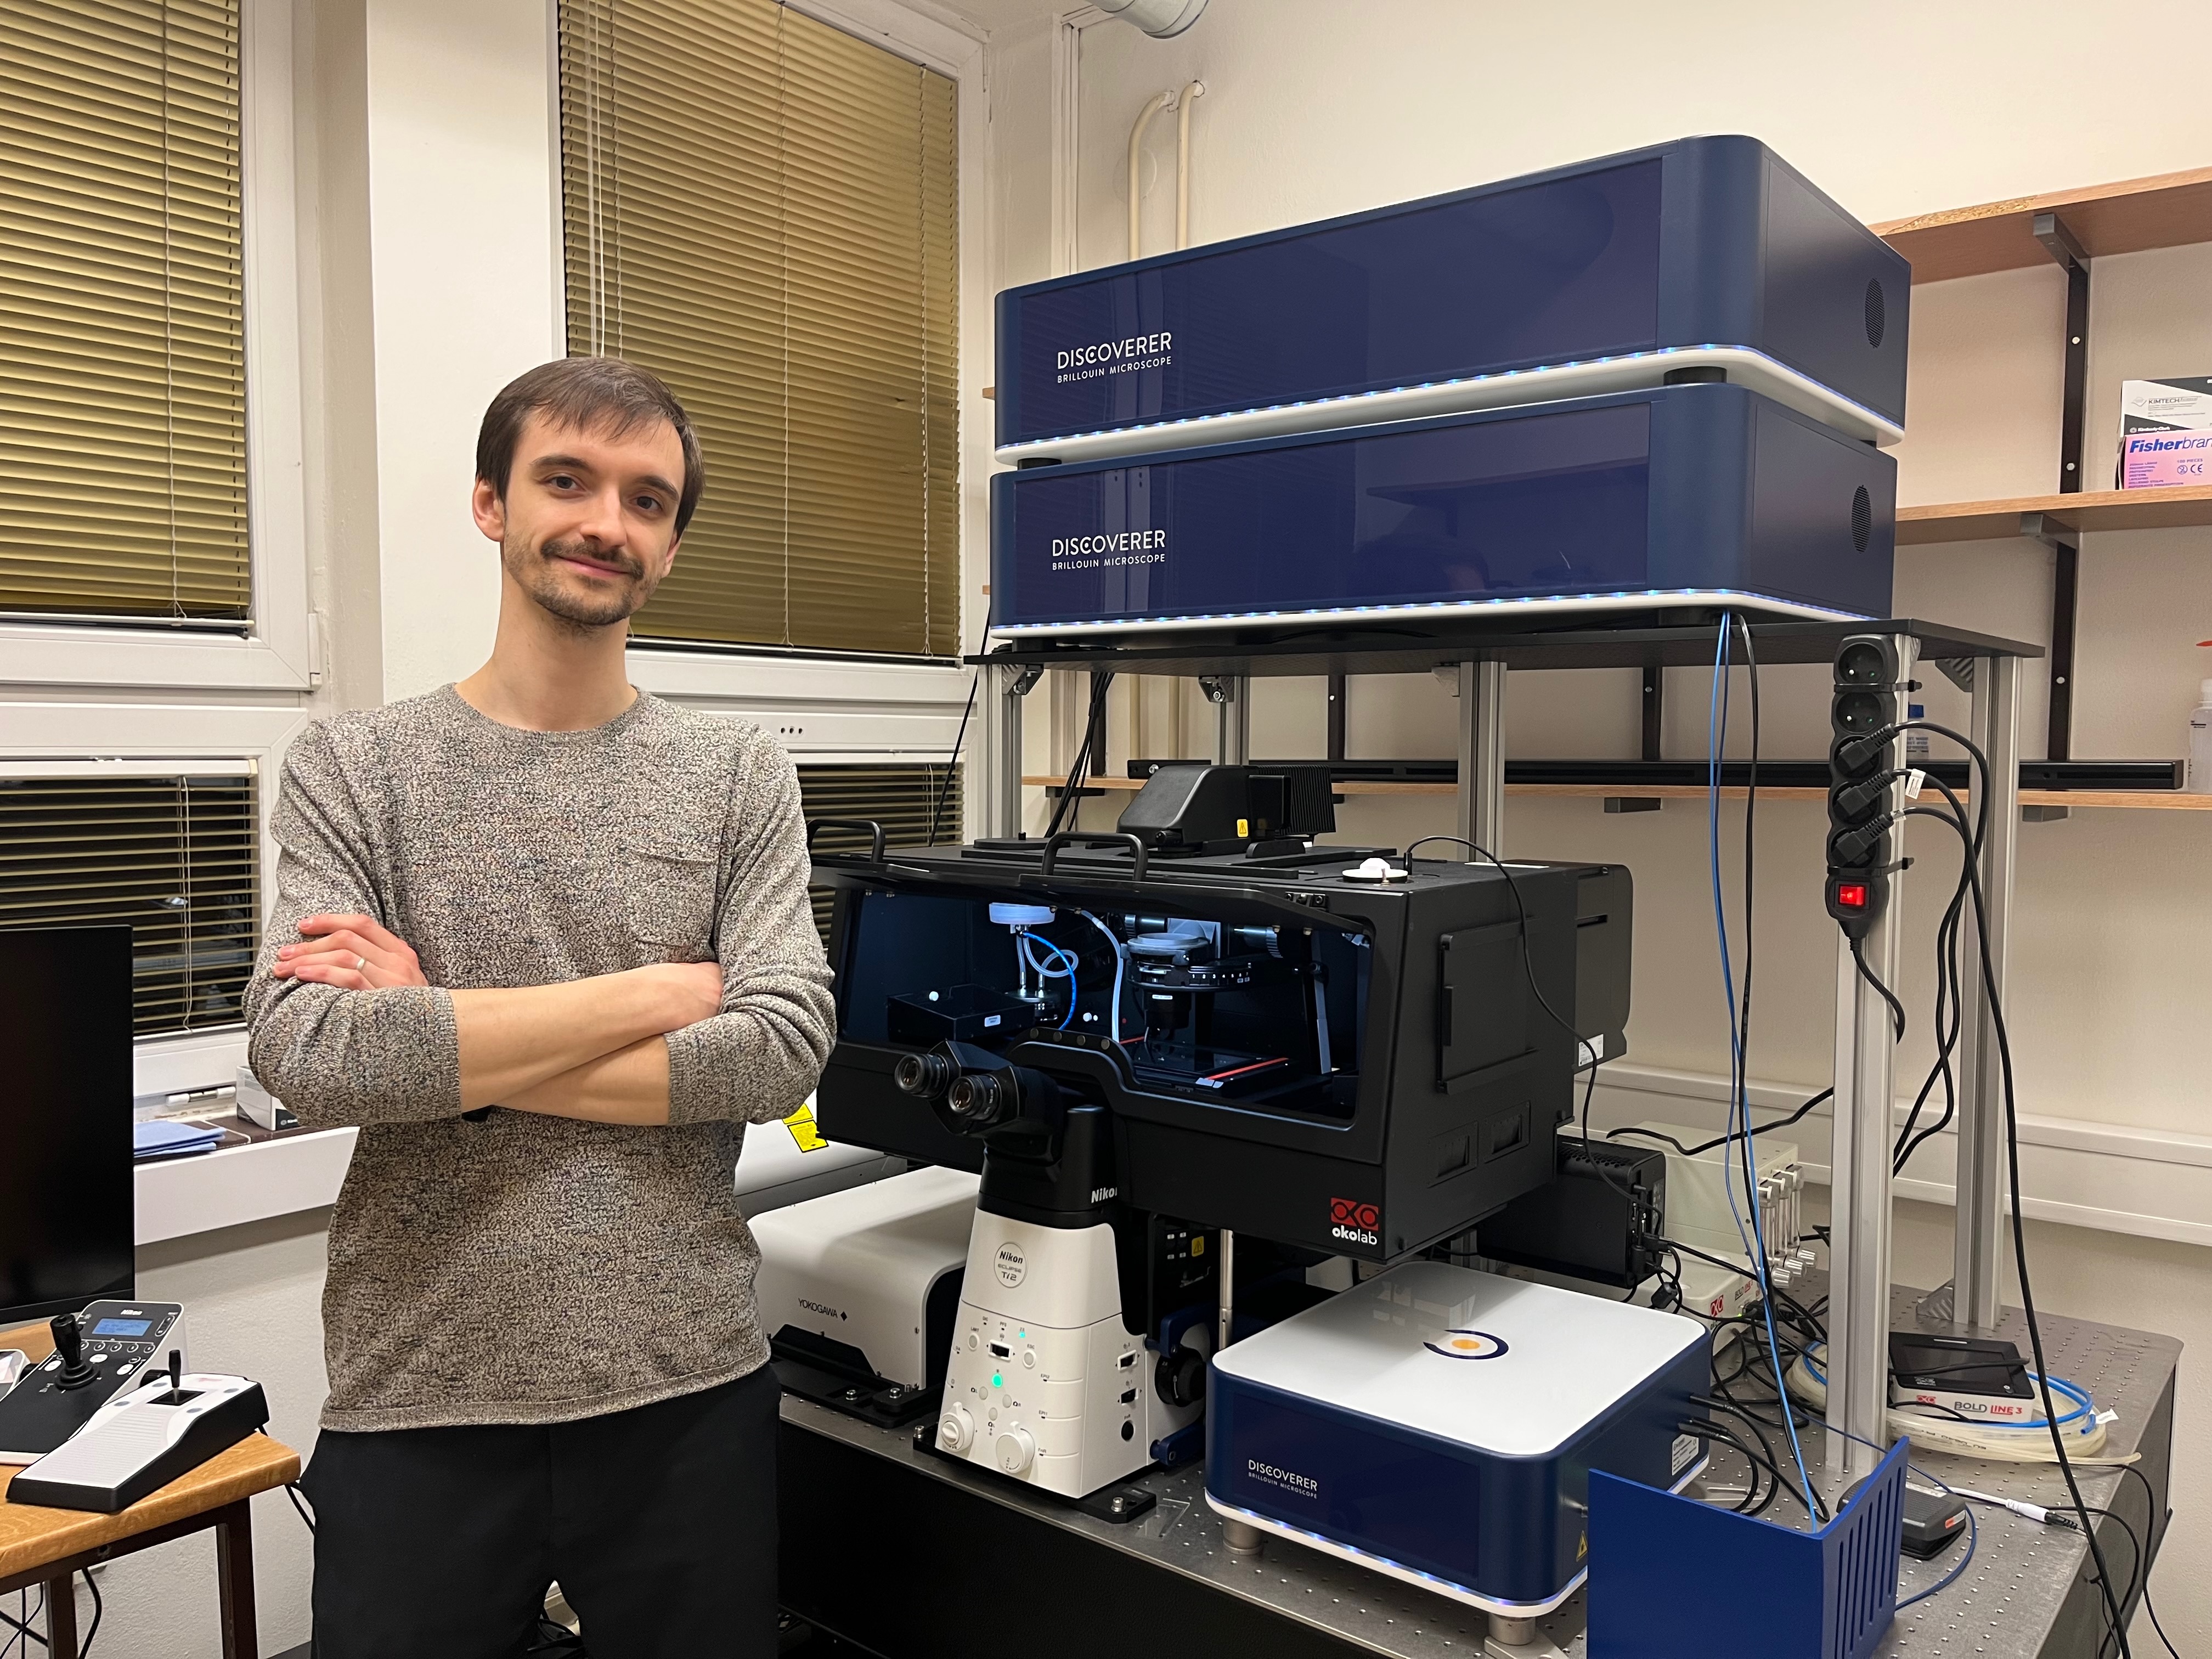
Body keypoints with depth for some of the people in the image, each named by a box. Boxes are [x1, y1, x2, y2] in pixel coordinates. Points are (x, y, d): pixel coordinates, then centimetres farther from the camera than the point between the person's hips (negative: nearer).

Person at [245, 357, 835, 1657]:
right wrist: (659, 990, -14)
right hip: (417, 1402, 0)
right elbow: (307, 1053, -16)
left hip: (687, 1393, 1)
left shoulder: (741, 776, 0)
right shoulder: (351, 769, -1)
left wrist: (444, 1048, -14)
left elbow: (785, 1051, -12)